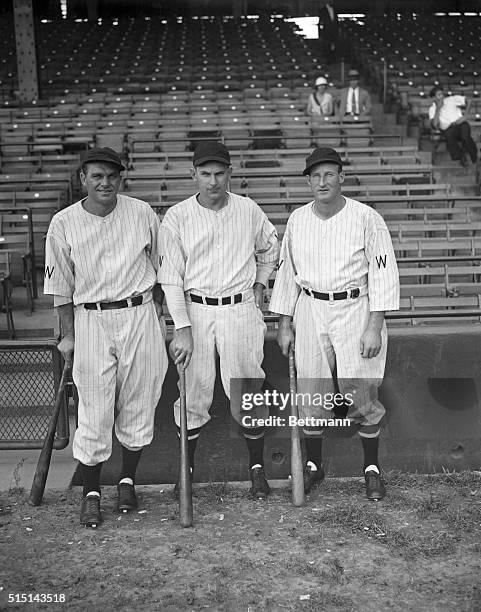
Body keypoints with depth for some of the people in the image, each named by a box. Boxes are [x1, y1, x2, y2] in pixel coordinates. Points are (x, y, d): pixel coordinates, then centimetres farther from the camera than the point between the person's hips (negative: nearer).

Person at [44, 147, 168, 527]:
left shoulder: (142, 214, 0)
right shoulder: (64, 224, -2)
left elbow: (159, 268, 10)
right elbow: (61, 286, 4)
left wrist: (157, 316, 9)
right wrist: (68, 335, 2)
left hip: (140, 315, 1)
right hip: (91, 320, -1)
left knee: (138, 406, 8)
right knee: (94, 411, 0)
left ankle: (128, 481, 27)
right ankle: (91, 493, 17)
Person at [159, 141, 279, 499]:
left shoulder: (249, 210, 2)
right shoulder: (177, 217, -4)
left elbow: (270, 249, 22)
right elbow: (171, 276, -6)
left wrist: (260, 284, 12)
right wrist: (182, 328, -12)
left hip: (241, 310, 1)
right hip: (196, 310, 0)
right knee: (193, 394, 4)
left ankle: (257, 467, 20)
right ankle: (187, 467, 23)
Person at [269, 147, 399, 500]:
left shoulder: (367, 219, -6)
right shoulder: (297, 220, 6)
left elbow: (383, 274, -7)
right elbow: (287, 271, 12)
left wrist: (374, 326, -13)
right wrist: (285, 323, 9)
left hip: (355, 309, -3)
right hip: (310, 311, 3)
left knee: (362, 395, 0)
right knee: (311, 394, 7)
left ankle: (372, 469, 18)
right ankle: (313, 466, 24)